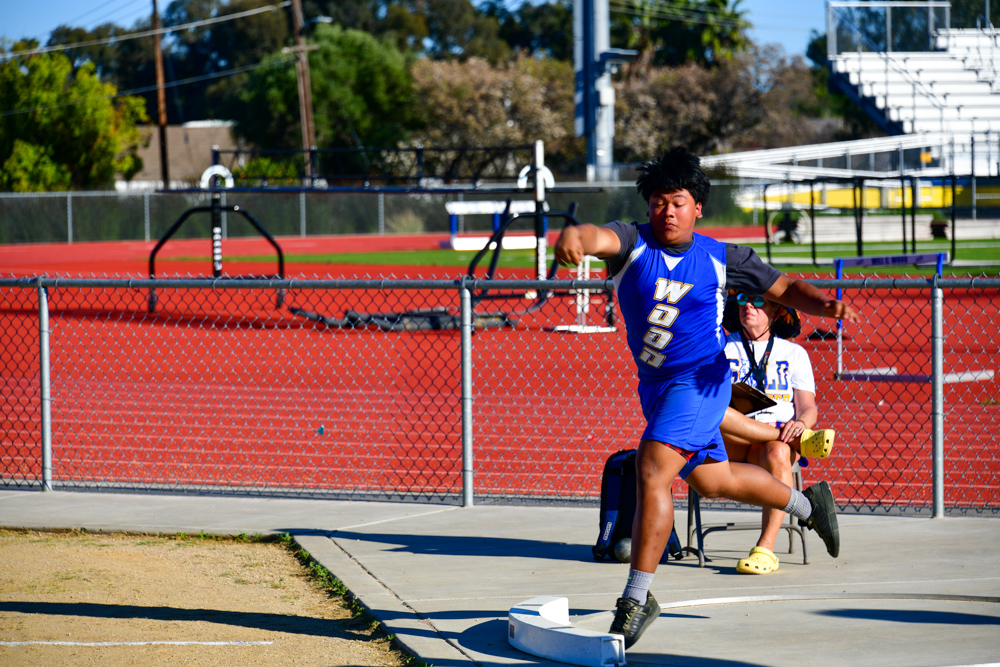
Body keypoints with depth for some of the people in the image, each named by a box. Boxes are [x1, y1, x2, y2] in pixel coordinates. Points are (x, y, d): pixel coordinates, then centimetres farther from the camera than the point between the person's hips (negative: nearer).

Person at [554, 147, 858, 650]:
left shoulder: (720, 258, -6)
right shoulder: (632, 242, -7)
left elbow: (784, 289, 5)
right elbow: (603, 237, -32)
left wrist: (823, 304, -16)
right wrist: (575, 238, -56)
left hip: (698, 381, -5)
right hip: (654, 384, 5)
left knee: (651, 473, -22)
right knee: (712, 480, 22)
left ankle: (637, 597, -18)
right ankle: (807, 504, 48)